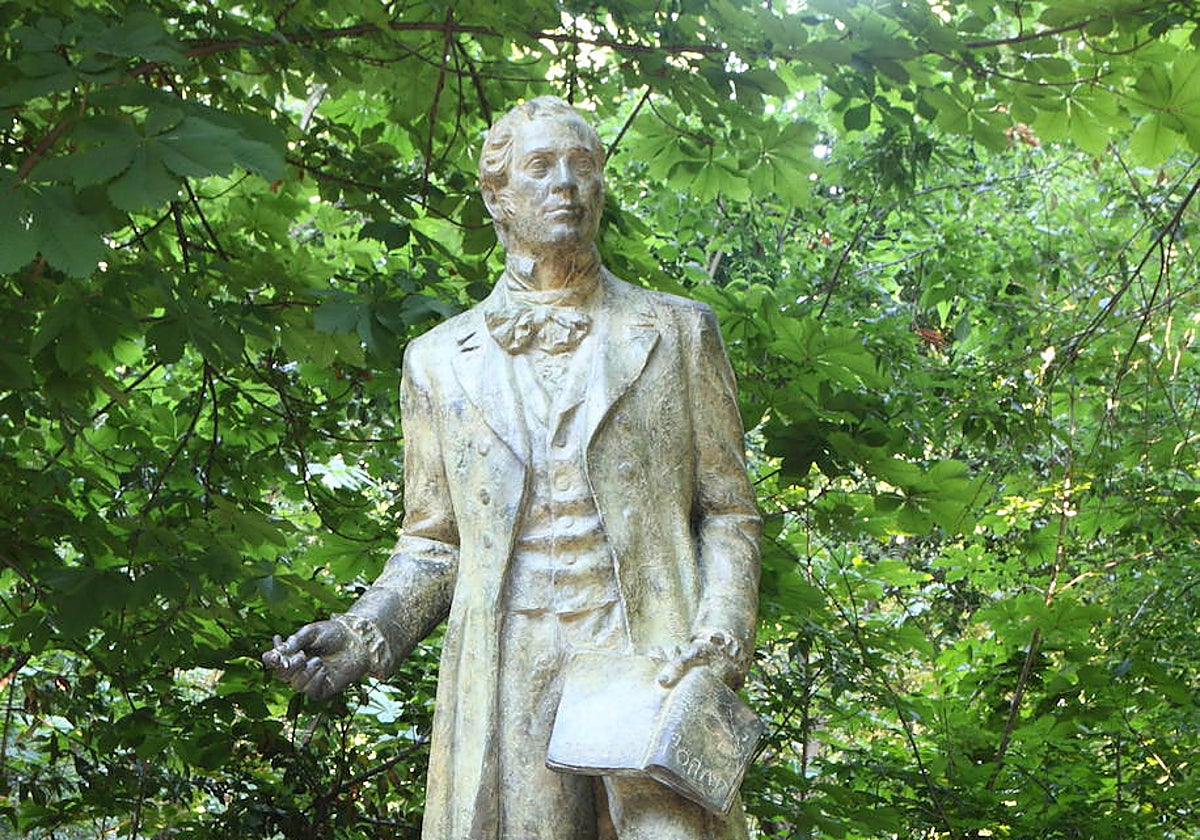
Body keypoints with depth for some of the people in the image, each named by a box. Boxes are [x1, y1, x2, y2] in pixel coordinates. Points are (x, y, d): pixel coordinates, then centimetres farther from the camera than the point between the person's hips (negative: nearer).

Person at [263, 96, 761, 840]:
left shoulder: (676, 332, 14)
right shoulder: (440, 360, 16)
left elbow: (729, 513, 11)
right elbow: (433, 544, 17)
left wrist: (720, 637, -6)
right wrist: (369, 632, -3)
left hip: (653, 665, -1)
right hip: (509, 684, 1)